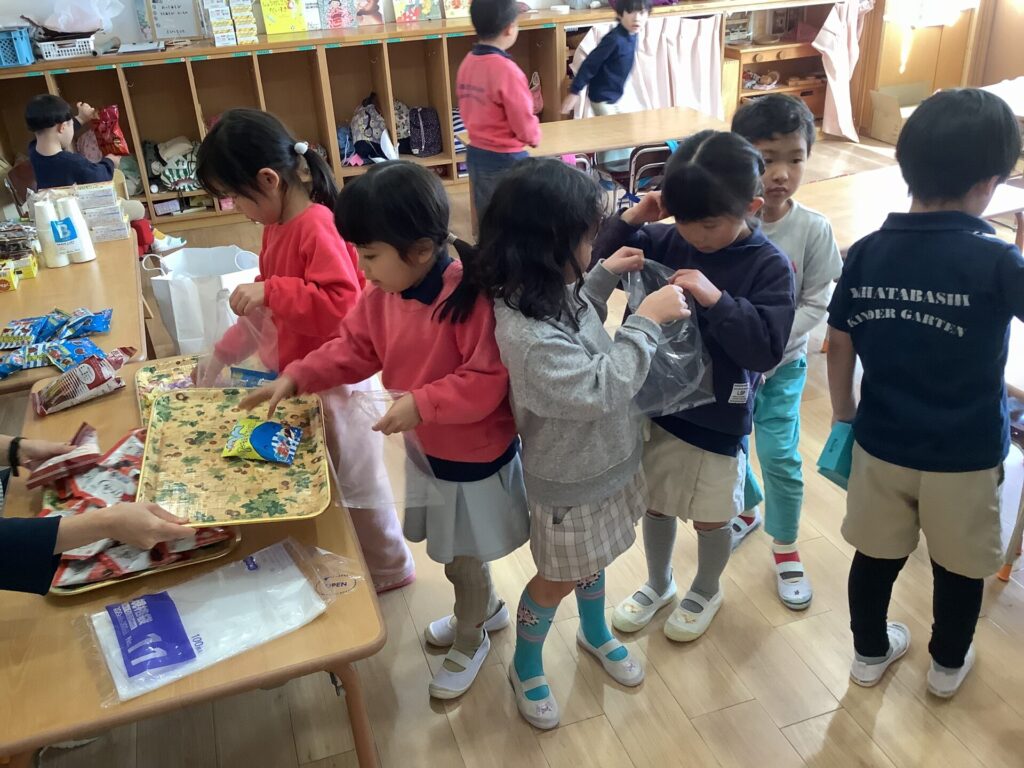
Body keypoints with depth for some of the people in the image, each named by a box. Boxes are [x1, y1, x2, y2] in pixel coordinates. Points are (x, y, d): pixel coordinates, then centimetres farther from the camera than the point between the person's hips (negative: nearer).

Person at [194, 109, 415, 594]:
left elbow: (341, 302, -33)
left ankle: (389, 570, 30)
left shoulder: (316, 228, -24)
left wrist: (270, 291, -33)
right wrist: (223, 354, 15)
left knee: (356, 481, 9)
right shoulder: (277, 225, 5)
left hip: (334, 384, -9)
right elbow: (271, 308, 16)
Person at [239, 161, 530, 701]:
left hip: (475, 455, -7)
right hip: (428, 447, 8)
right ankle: (485, 609, 54)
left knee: (462, 556, 13)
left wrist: (422, 404, -35)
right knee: (454, 549, 26)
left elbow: (489, 380, -29)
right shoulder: (383, 292, -6)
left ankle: (469, 641, 41)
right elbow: (355, 348, 3)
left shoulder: (470, 294, -31)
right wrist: (296, 378, -7)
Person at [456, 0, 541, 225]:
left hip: (475, 155, 8)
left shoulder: (467, 63, 1)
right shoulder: (506, 70, -22)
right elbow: (524, 126, -18)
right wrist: (535, 137, 1)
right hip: (505, 161, -7)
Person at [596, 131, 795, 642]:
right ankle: (658, 584, 48)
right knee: (655, 504, 22)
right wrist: (629, 220, -15)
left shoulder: (768, 266, -17)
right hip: (656, 405, 4)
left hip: (718, 421, -3)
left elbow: (767, 348, -24)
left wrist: (716, 299, -34)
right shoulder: (665, 241, -7)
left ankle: (706, 591, 46)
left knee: (710, 519, 17)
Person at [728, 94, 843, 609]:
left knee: (781, 457, 1)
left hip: (783, 364, -1)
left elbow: (816, 302, -9)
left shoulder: (813, 230, -14)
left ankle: (785, 548, 26)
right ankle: (747, 510, 47)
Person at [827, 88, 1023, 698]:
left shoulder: (867, 252, -9)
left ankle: (871, 653, 42)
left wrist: (844, 411, 14)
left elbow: (839, 346, 0)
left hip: (882, 441, 3)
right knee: (960, 566, 22)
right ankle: (949, 664, 43)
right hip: (966, 453, -2)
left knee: (877, 554, 21)